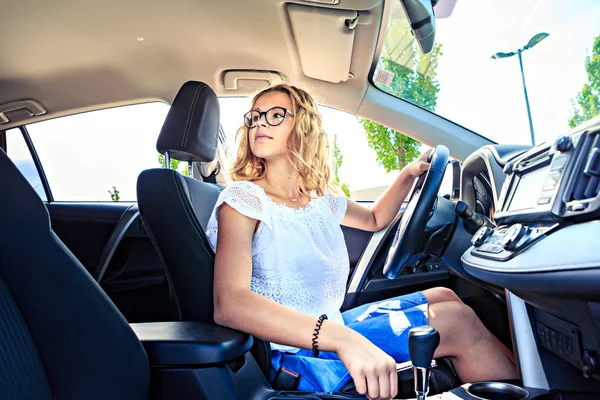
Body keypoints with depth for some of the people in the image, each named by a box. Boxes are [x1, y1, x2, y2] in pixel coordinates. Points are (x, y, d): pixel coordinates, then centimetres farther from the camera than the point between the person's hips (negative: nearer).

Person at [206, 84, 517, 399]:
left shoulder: (320, 199, 6)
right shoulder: (243, 199, -16)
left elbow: (375, 219, 26)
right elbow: (229, 304, -32)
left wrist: (409, 174, 10)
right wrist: (342, 338, -43)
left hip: (332, 325, 8)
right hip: (297, 354, -8)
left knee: (443, 297, 11)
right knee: (459, 321, -11)